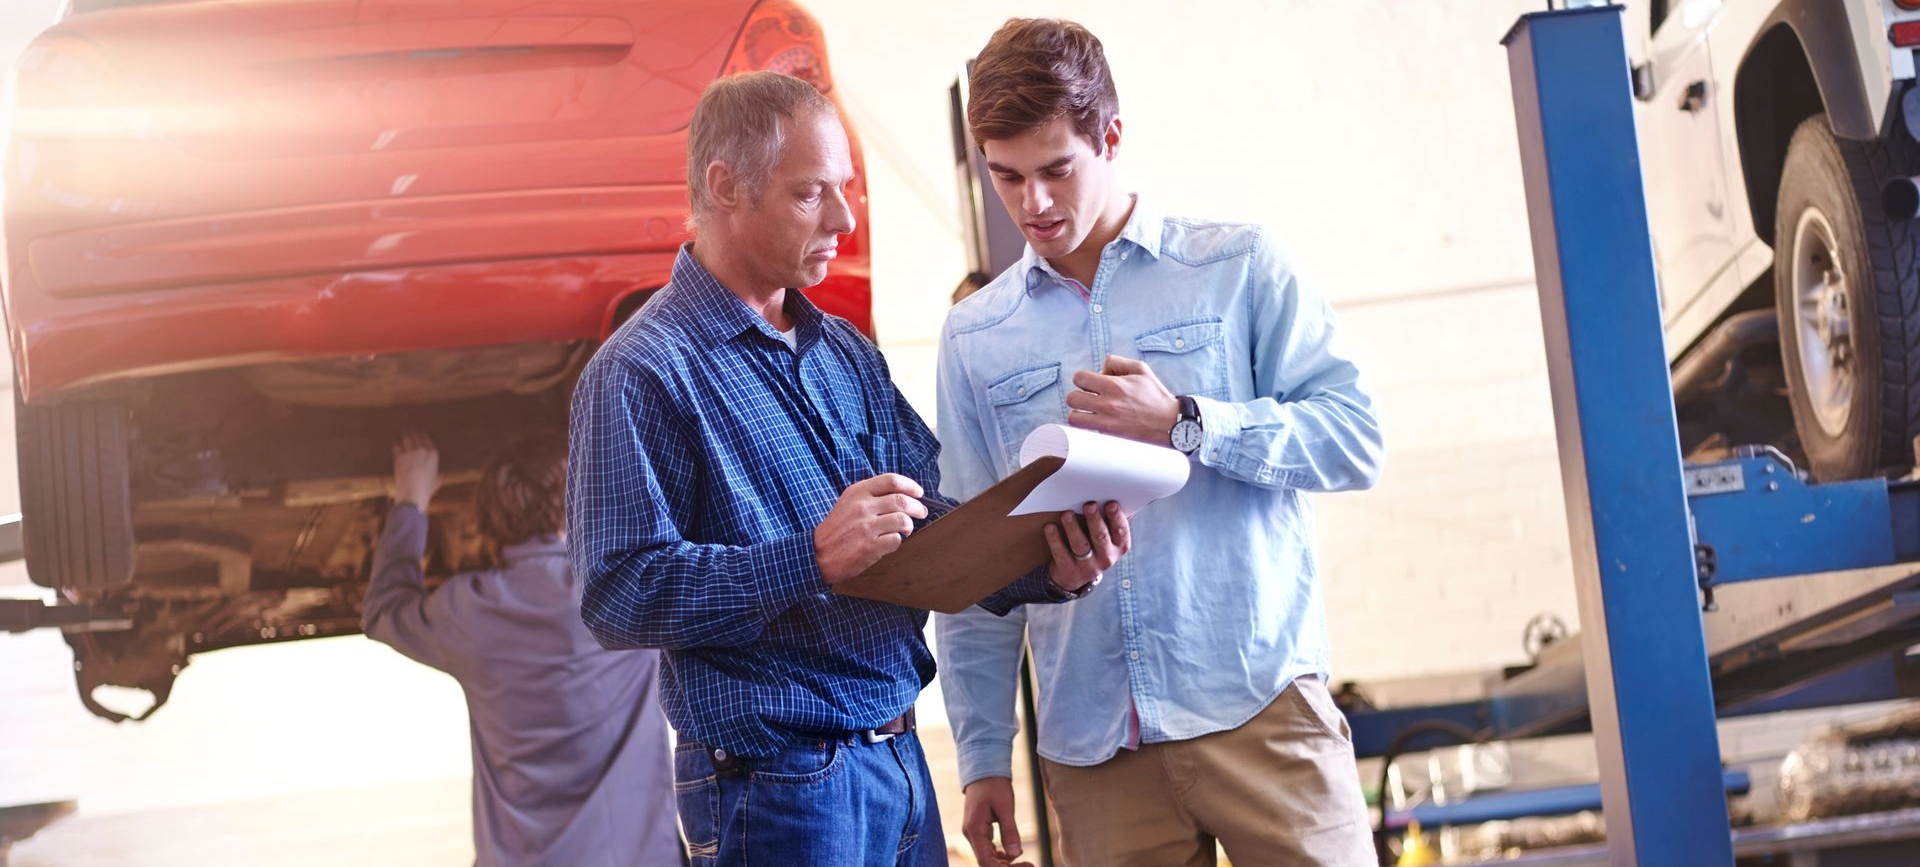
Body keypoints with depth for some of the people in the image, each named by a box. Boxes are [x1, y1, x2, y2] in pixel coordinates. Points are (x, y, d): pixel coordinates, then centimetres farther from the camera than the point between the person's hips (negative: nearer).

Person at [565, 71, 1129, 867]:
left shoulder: (846, 353, 13)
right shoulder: (643, 374, -12)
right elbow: (620, 596, -19)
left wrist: (1045, 570, -9)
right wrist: (812, 560, -28)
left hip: (900, 763, 7)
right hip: (777, 780, -7)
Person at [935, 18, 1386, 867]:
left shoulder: (1237, 266, 3)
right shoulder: (974, 338, 10)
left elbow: (1355, 438, -2)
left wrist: (1186, 424, -14)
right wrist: (982, 753, 8)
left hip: (1257, 702, -2)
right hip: (1092, 745, 2)